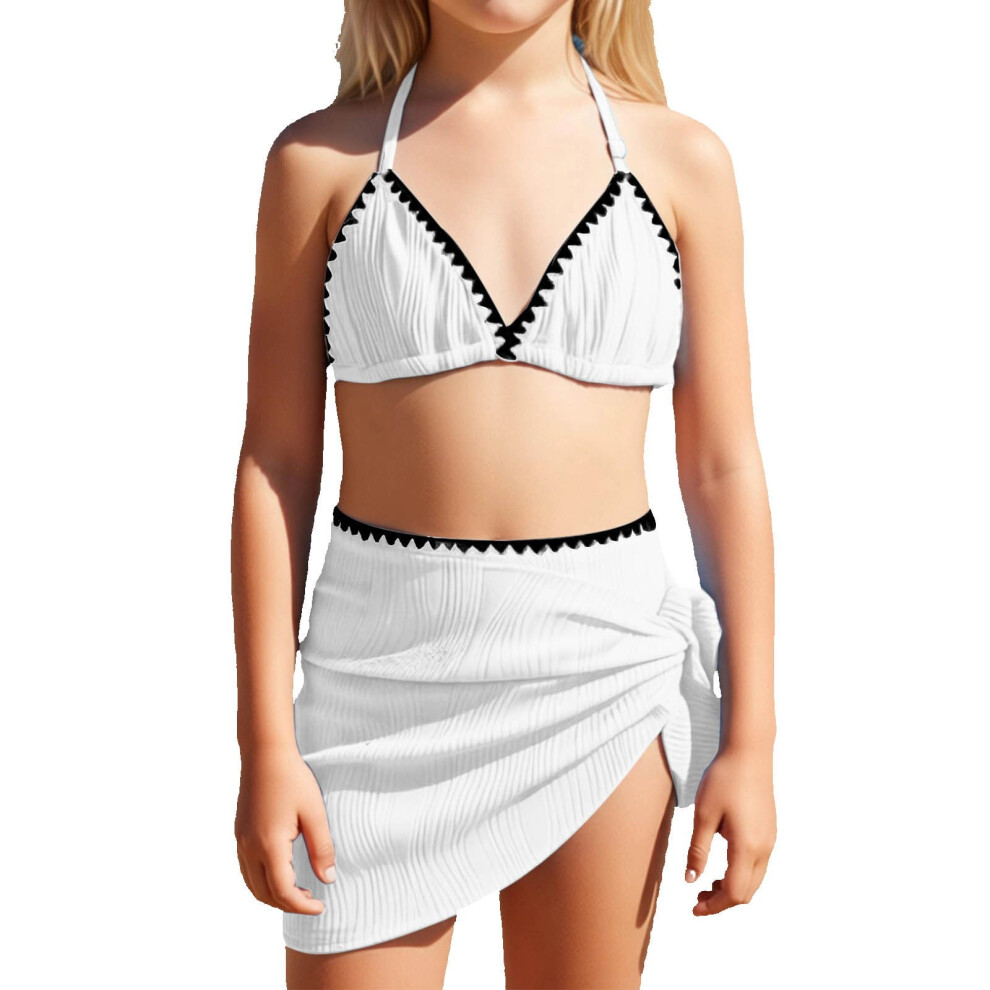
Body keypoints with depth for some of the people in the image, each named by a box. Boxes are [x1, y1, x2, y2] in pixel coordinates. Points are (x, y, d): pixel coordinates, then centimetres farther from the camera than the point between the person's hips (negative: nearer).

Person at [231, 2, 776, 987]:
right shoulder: (321, 158, 1)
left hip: (606, 659, 1)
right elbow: (277, 462, 0)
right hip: (388, 661, -1)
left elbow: (723, 470, 3)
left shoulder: (682, 159, 2)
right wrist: (265, 742, -4)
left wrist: (748, 740, 0)